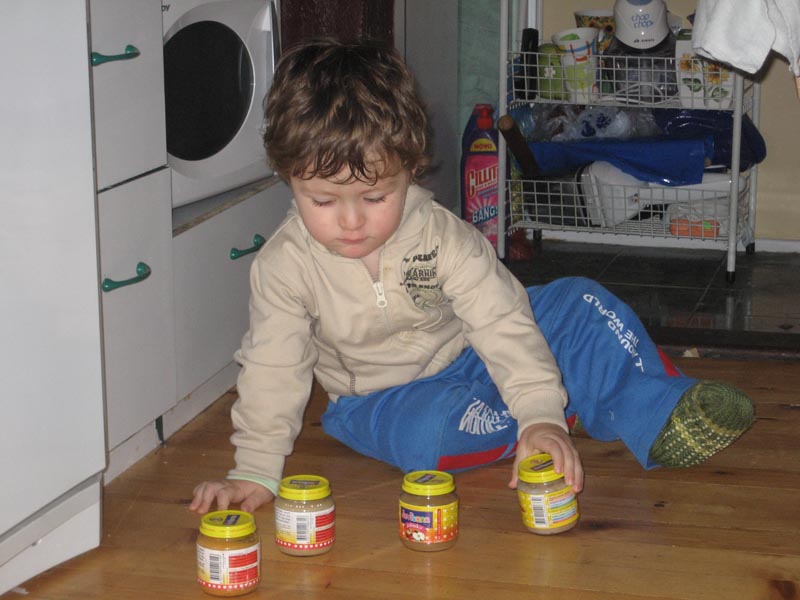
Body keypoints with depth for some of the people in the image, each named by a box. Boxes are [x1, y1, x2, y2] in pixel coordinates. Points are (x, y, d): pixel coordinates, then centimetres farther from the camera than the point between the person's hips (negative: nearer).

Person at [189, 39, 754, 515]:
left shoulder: (441, 234, -20)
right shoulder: (285, 264, -20)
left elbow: (501, 320, -25)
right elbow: (273, 367, -16)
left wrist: (541, 415, -36)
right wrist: (256, 472, -21)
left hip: (468, 357, 2)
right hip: (385, 396, -1)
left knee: (578, 305, -15)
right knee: (433, 427, -37)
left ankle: (660, 409, -8)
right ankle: (579, 408, -17)